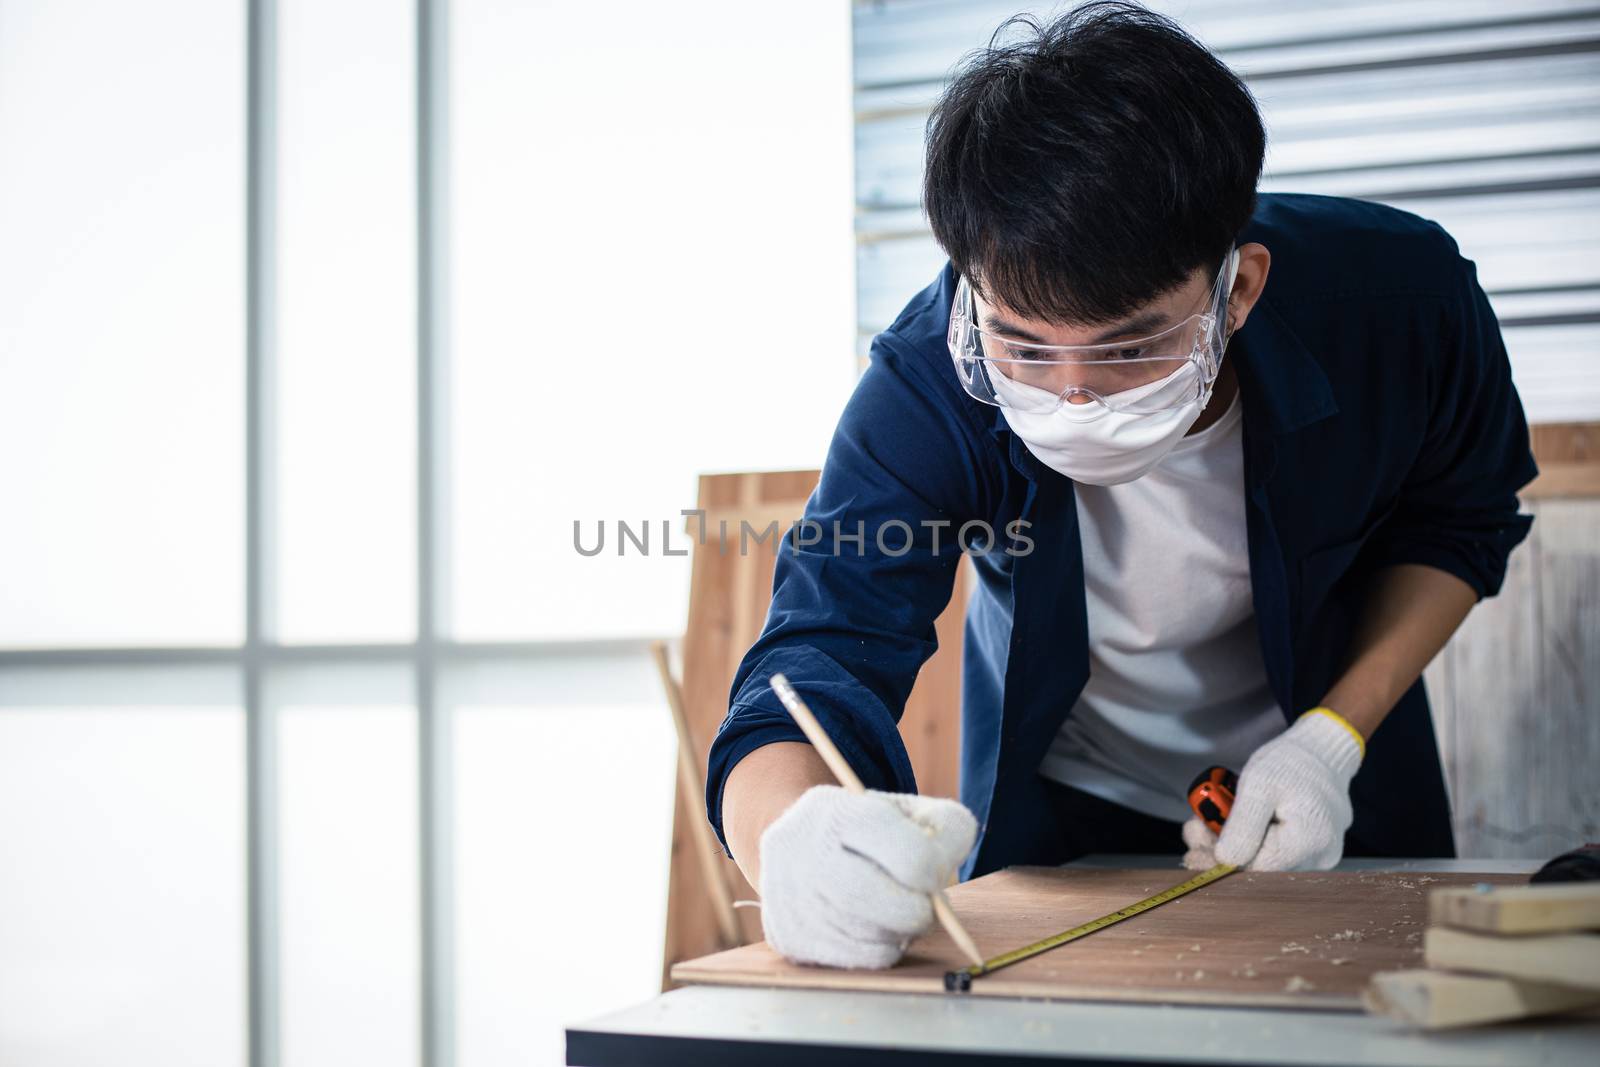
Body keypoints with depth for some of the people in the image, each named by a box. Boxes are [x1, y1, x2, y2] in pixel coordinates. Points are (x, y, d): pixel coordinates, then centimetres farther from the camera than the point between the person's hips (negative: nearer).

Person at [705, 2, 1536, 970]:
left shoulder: (1397, 300, -28)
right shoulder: (928, 391, -31)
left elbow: (1458, 524, -7)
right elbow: (804, 687, -39)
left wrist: (1336, 736, -21)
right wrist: (798, 838, -63)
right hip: (1059, 811, 0)